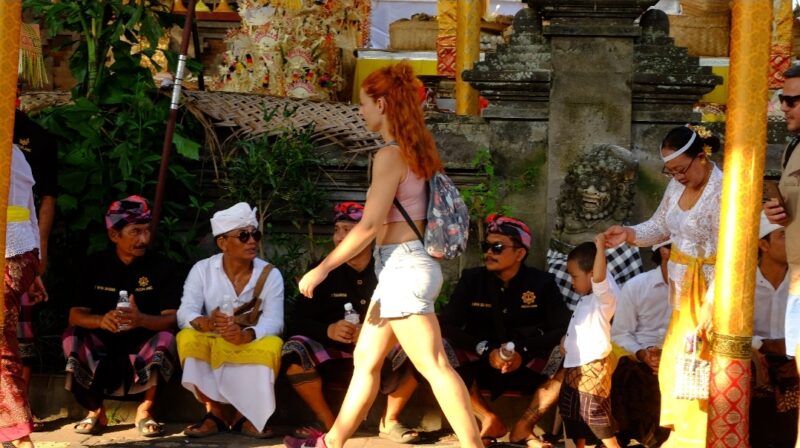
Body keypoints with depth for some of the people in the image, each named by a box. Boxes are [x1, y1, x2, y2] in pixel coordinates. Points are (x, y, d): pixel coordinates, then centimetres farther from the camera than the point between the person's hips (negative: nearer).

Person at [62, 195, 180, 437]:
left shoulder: (163, 267, -6)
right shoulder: (96, 265, 0)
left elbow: (172, 319, -15)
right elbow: (75, 316, -8)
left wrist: (142, 320, -38)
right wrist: (101, 320, -32)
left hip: (145, 348, -1)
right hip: (103, 345, 1)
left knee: (166, 337, -31)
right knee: (73, 336, -26)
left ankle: (145, 409, -13)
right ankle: (96, 410, -9)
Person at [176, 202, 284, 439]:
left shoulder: (270, 275, -5)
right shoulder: (202, 270, -4)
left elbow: (273, 321, -19)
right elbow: (185, 313, -17)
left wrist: (246, 335, -42)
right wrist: (206, 323, -42)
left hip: (252, 349, 0)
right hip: (212, 348, 0)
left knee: (272, 345, -31)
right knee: (187, 339, -30)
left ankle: (246, 416, -15)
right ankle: (214, 414, -20)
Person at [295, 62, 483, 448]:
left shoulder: (391, 154, -15)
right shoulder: (416, 150, 12)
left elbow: (369, 226, -19)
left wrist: (322, 269, -14)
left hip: (403, 267, -10)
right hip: (404, 267, 10)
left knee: (434, 367, -11)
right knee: (365, 359, 17)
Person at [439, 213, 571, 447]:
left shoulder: (542, 283, -4)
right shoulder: (472, 279, -4)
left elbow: (563, 330, -12)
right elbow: (446, 326, -11)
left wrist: (525, 352, -25)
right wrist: (486, 350, -24)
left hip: (526, 369, 0)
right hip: (481, 367, 0)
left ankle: (524, 427, -12)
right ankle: (489, 419, -10)